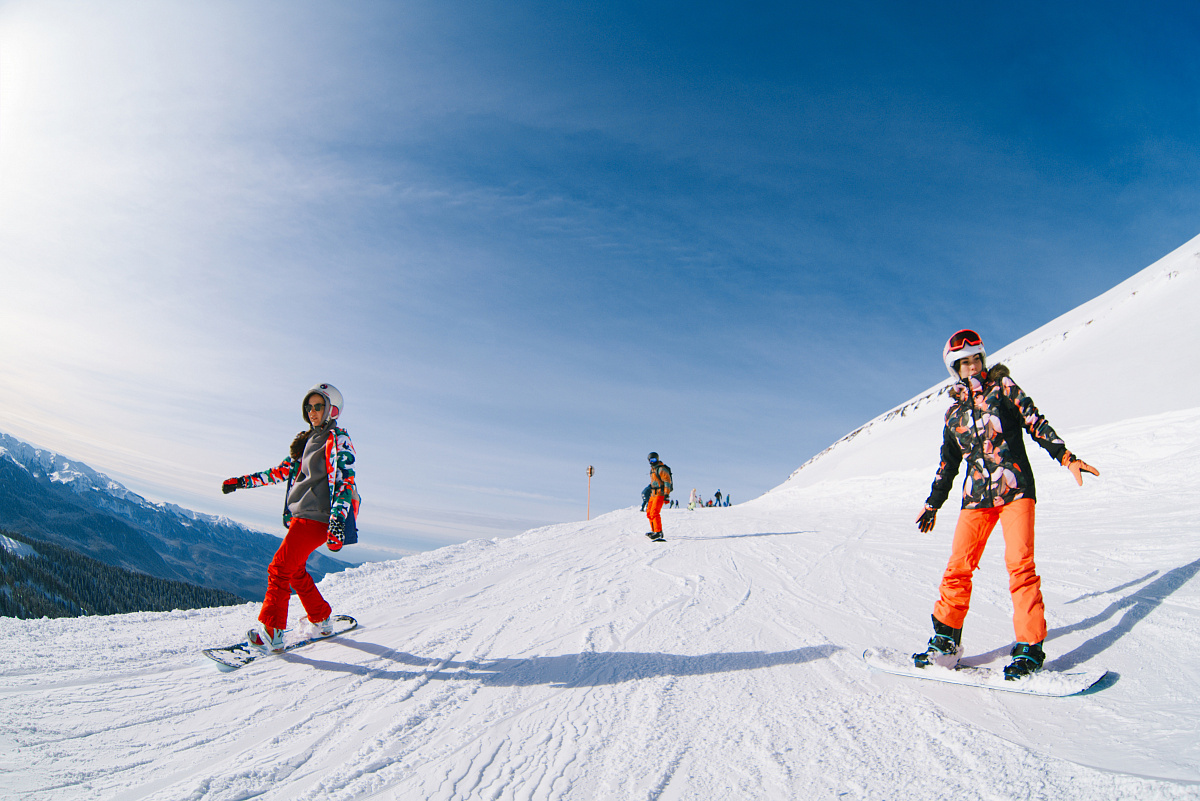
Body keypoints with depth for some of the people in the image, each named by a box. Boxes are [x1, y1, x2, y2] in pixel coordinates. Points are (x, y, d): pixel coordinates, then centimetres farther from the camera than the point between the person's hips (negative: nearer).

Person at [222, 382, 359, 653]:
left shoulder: (338, 440, -8)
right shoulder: (305, 440, 18)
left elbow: (345, 481, -17)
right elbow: (282, 471, 24)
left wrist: (337, 522, -26)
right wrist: (242, 481, 21)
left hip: (315, 517, -8)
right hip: (299, 515, 8)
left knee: (280, 568, -9)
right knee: (295, 570, 13)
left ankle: (271, 634, -3)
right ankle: (322, 622, 24)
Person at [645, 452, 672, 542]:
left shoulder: (661, 469, -12)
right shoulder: (652, 469, 17)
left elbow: (667, 482, -17)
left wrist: (666, 495, -22)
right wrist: (651, 493, 26)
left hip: (660, 494, -10)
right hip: (654, 494, 10)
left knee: (654, 512, -18)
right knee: (649, 512, 12)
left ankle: (659, 532, -19)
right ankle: (654, 531, 21)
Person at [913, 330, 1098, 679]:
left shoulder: (1003, 387, 9)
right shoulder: (954, 412, 16)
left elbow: (1036, 423, 3)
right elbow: (948, 463, 22)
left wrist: (1067, 457, -11)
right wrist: (932, 504, 26)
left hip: (1015, 489, -3)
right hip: (976, 497, 3)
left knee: (1020, 565, -12)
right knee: (958, 568, -4)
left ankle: (1030, 649, -4)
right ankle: (945, 641, 7)